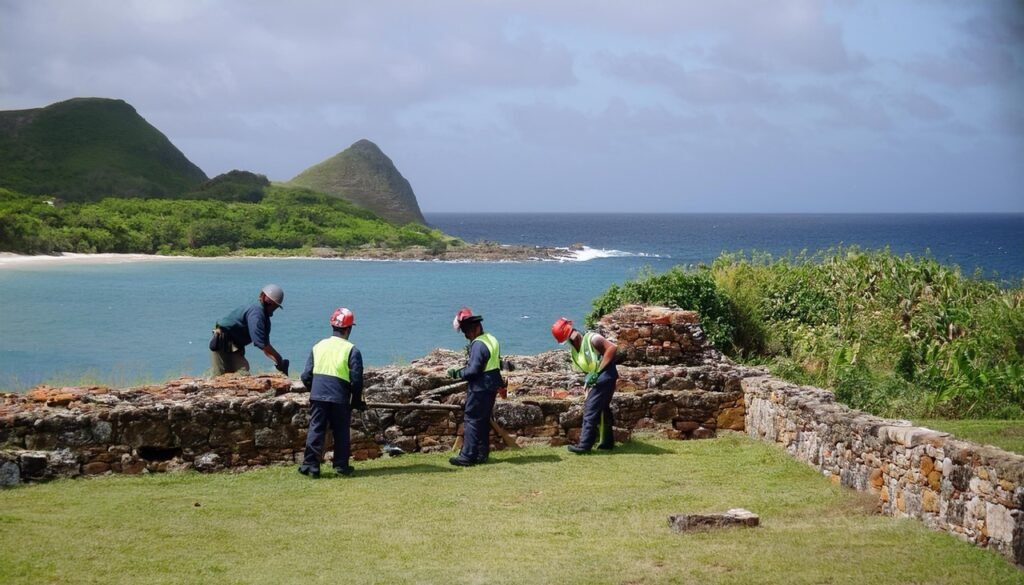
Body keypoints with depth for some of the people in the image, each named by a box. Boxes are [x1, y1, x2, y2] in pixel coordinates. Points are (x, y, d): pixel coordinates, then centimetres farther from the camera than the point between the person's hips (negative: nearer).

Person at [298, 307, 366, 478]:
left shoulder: (318, 346, 9)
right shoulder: (352, 350, -3)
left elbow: (306, 376, 8)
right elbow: (356, 379, -5)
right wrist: (357, 401, 9)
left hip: (317, 395, 3)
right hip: (340, 399, -2)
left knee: (316, 430, 7)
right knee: (341, 432, 10)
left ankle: (310, 465, 4)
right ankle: (341, 466, 13)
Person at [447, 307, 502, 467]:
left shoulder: (478, 345, -20)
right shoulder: (491, 339, 10)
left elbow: (473, 370, -23)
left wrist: (457, 373, -8)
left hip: (480, 388, -10)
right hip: (492, 386, 10)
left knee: (472, 420, -4)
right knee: (484, 420, 15)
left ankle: (467, 456, -4)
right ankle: (482, 453, 20)